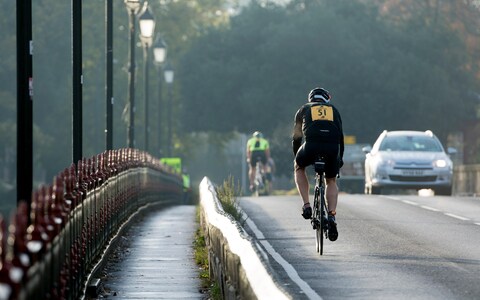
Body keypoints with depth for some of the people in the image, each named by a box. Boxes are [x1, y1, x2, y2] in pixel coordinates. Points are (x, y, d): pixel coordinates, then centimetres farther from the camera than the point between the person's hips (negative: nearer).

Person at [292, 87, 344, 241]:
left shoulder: (304, 109, 27)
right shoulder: (333, 110, 30)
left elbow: (296, 137, 29)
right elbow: (340, 136, 33)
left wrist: (296, 156, 43)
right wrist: (340, 158, 45)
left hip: (311, 146, -1)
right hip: (333, 148, 1)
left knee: (299, 168, 30)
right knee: (331, 181, 22)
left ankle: (306, 205, 15)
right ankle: (332, 216, 1)